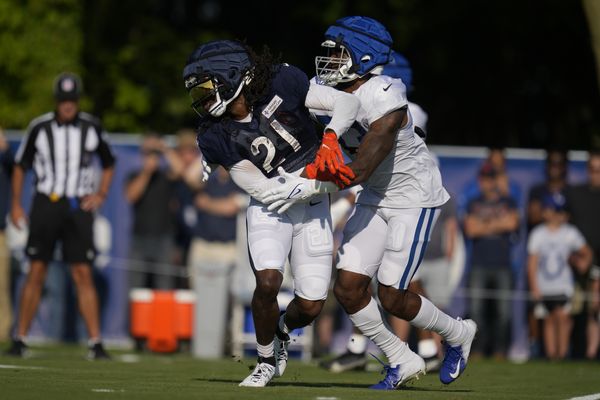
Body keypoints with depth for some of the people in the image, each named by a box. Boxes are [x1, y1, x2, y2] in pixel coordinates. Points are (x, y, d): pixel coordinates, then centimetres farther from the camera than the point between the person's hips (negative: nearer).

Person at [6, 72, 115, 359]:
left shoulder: (91, 128, 3)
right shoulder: (39, 128, 0)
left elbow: (108, 164, 18)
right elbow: (21, 166, 10)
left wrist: (101, 193, 3)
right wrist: (16, 204, 4)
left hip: (78, 207, 0)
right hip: (46, 204, 0)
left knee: (83, 275, -5)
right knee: (36, 273, -1)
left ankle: (96, 343, -5)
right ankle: (20, 340, 6)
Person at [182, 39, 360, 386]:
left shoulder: (282, 84, -17)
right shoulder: (217, 138, -17)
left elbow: (348, 102, -16)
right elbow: (264, 190, -17)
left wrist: (329, 139, -33)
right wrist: (315, 177, -26)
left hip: (312, 208, 1)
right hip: (271, 211, -1)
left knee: (311, 305, -3)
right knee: (268, 282, -25)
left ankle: (281, 330, 35)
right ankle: (267, 361, 1)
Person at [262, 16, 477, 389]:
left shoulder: (385, 103, -29)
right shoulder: (333, 93, -7)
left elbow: (360, 169, -31)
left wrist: (308, 187, -32)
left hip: (413, 199, -7)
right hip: (375, 198, 7)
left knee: (392, 297, -6)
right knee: (348, 288, -1)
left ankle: (458, 334, 23)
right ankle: (403, 361, 17)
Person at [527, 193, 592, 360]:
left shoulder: (570, 233, -1)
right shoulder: (538, 234, 0)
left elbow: (586, 253, 15)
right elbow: (532, 262, -1)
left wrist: (582, 264, -1)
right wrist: (534, 287, -6)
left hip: (564, 285, -1)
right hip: (544, 287, 1)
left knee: (562, 315, -15)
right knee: (549, 320, 7)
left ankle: (562, 351, -12)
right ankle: (551, 353, 11)